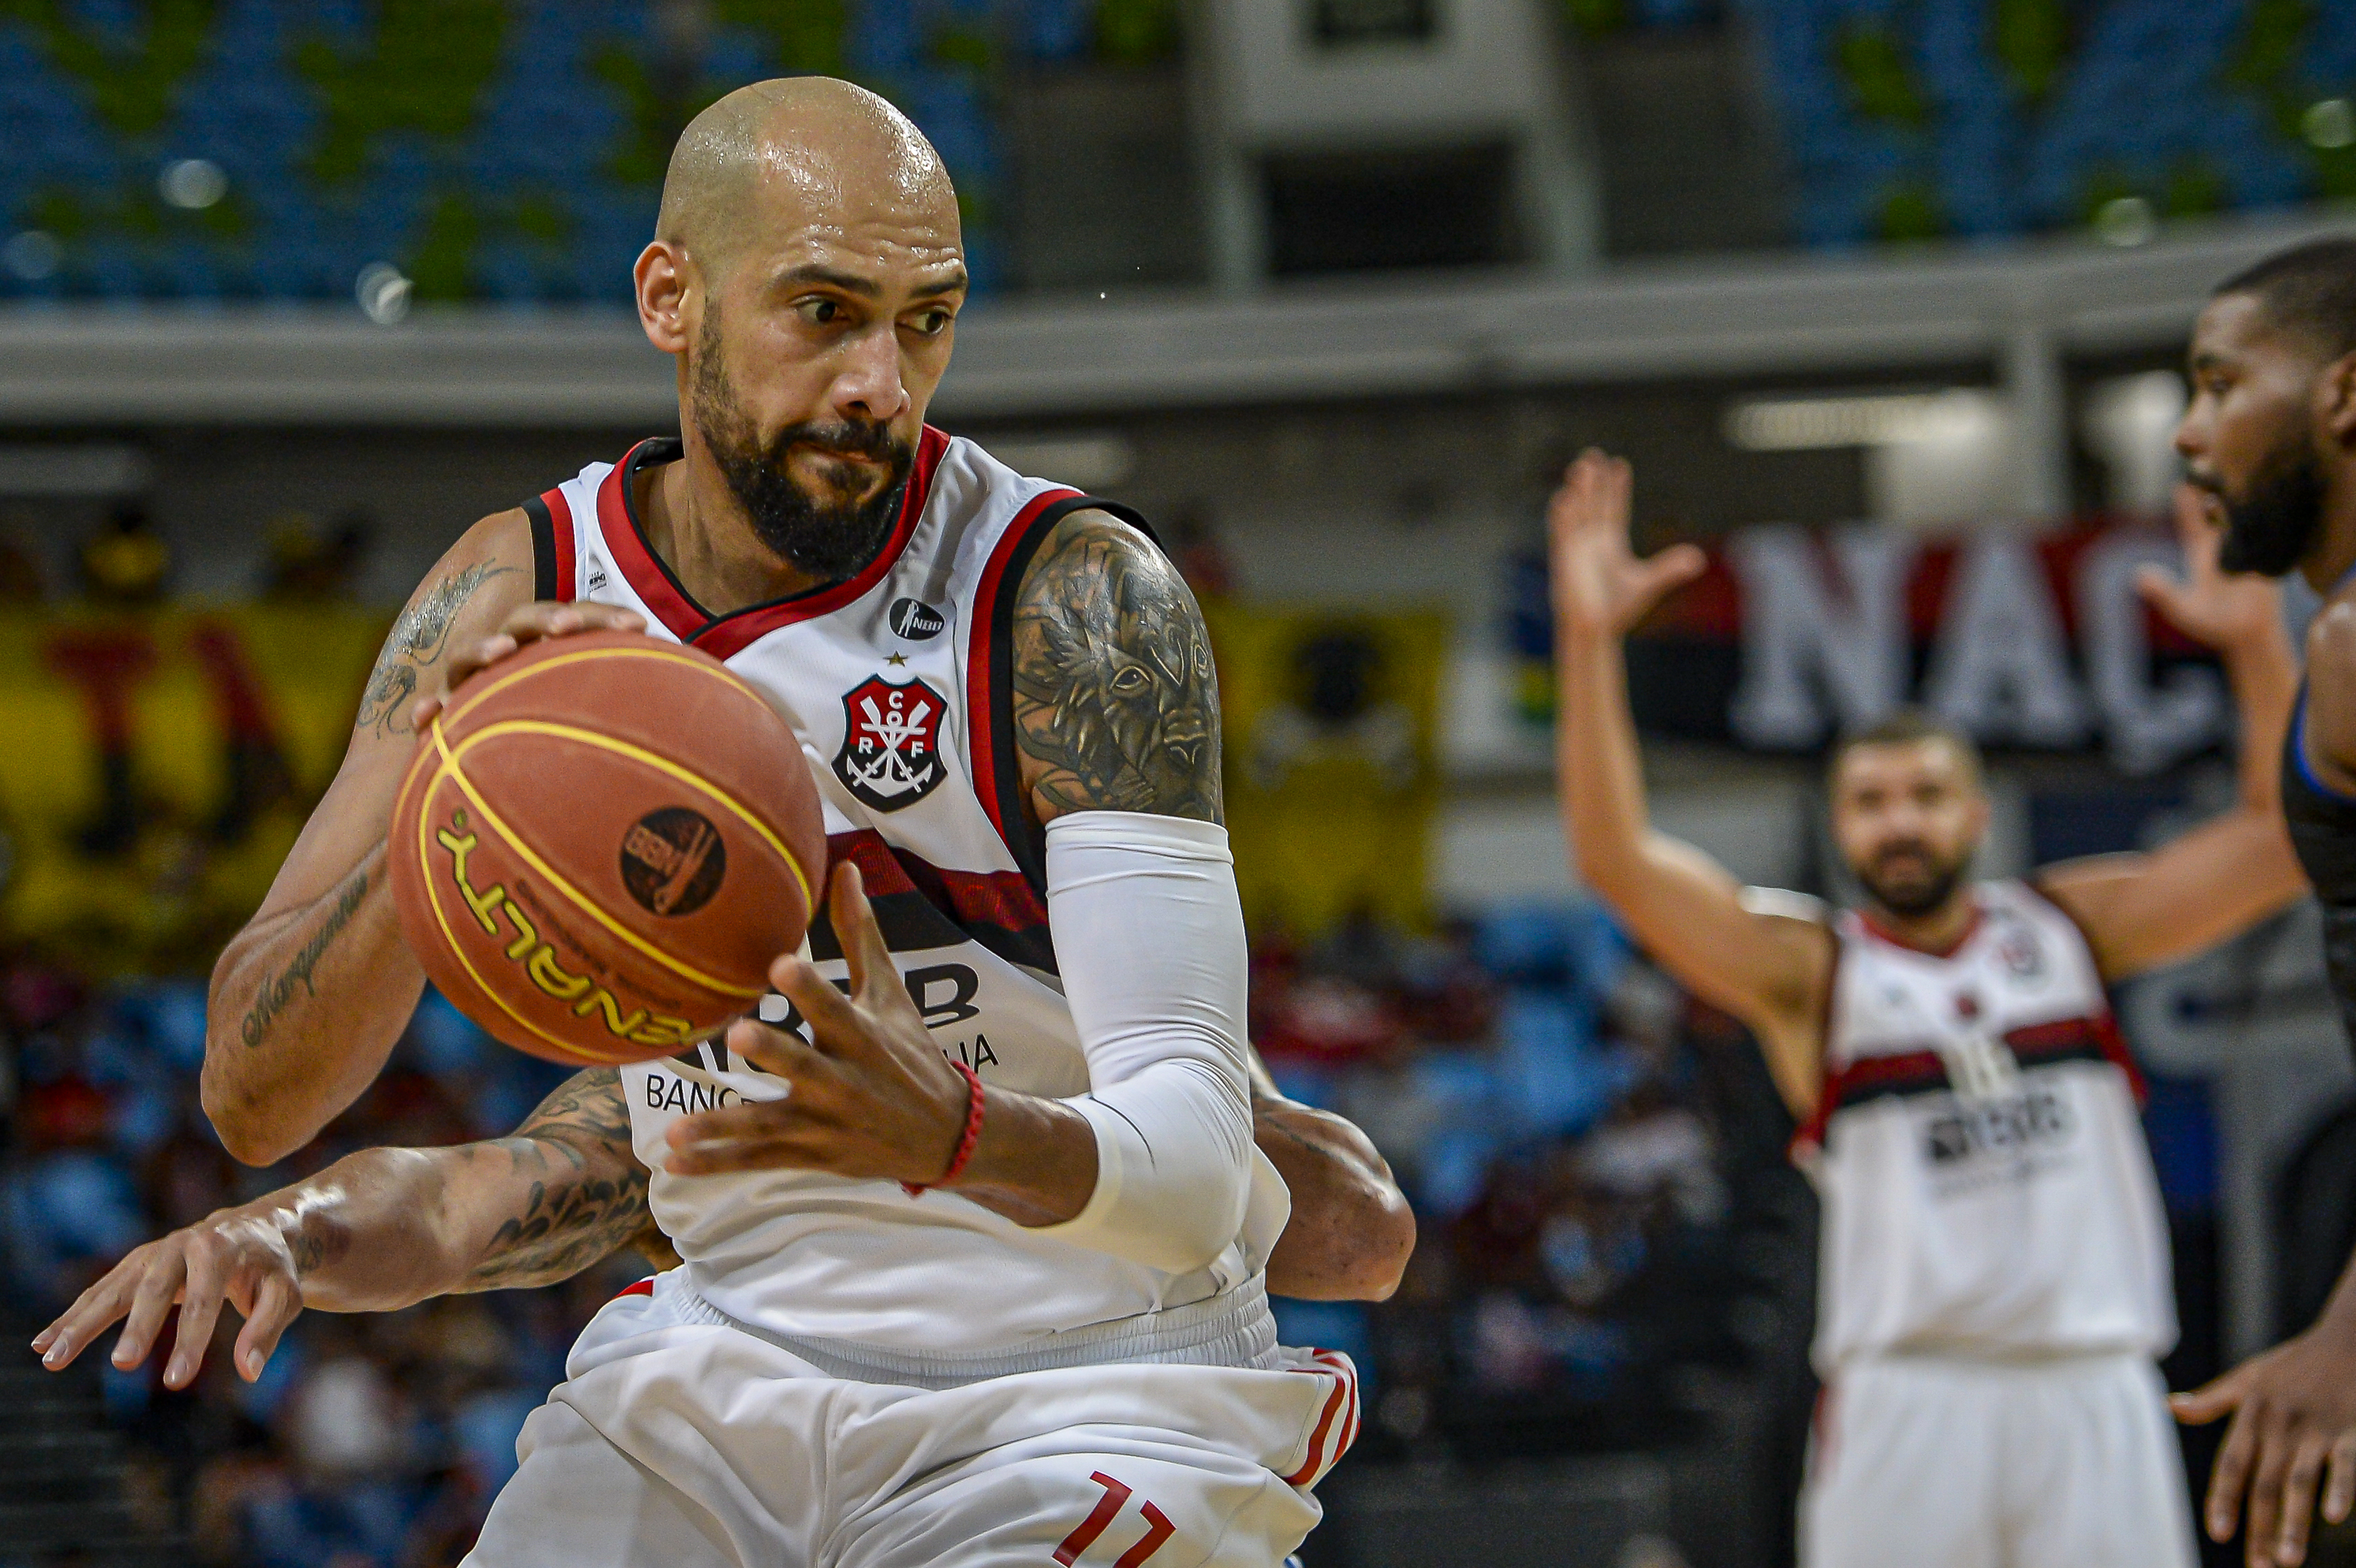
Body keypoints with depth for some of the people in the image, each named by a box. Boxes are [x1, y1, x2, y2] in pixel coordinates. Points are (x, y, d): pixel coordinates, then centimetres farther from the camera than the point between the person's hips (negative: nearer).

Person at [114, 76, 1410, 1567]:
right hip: (729, 1365, 4)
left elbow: (1195, 1176, -24)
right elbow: (252, 1097, -6)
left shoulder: (1084, 598, -17)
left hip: (1089, 1396, -4)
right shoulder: (519, 598, -4)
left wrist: (951, 1133, -46)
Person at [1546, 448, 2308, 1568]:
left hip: (2092, 1389, 2)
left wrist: (2256, 642, -4)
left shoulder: (2069, 927, 15)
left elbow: (2279, 844, 8)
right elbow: (1619, 862, -6)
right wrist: (1588, 643, -16)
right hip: (1908, 1393, -2)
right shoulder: (1809, 968, 7)